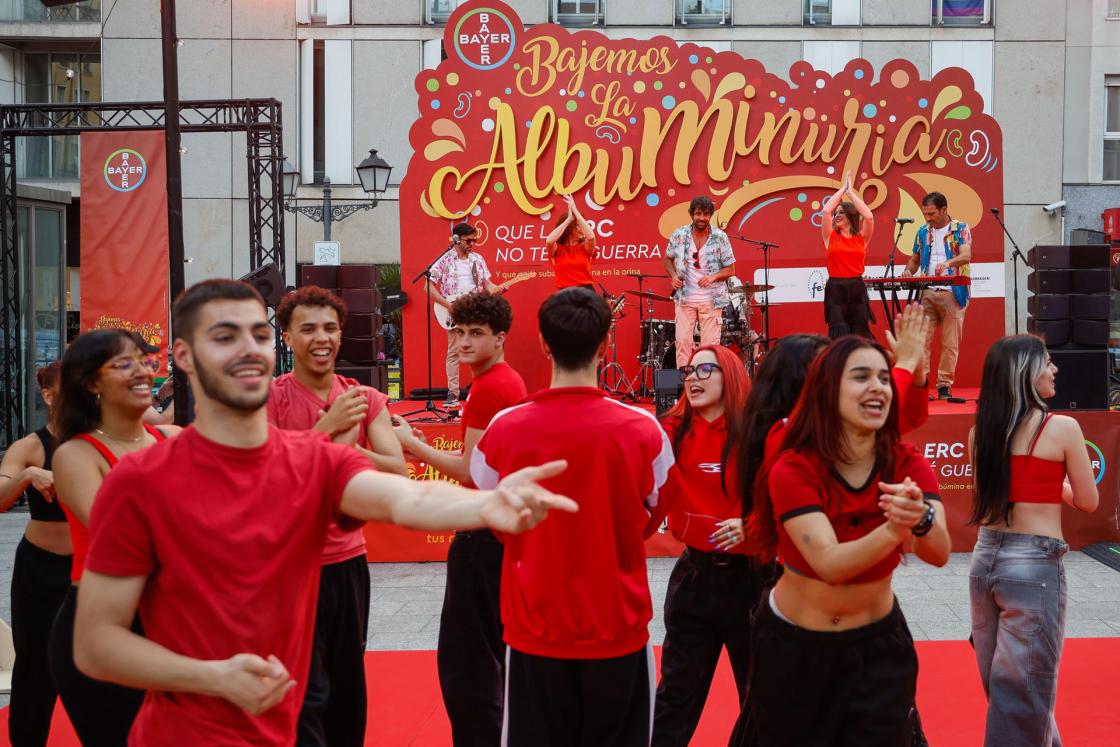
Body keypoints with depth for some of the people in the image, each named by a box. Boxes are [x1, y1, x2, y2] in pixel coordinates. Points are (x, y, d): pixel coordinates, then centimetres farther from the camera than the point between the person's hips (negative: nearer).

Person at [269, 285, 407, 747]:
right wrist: (329, 426, -21)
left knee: (348, 686, 17)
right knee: (306, 694, 0)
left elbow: (398, 474, -7)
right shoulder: (269, 398, -9)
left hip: (349, 561, 4)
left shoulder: (367, 401, 2)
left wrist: (346, 445, -22)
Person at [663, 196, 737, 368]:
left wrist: (713, 277, -17)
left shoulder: (720, 238, -4)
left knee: (710, 344, 0)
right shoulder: (678, 235, -1)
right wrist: (673, 275, -6)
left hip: (711, 300, -1)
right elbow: (668, 259, 14)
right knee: (683, 341, -3)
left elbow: (730, 269, 1)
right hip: (685, 298, 1)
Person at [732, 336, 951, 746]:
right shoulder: (792, 469, -21)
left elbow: (939, 553, -25)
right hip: (792, 645, -2)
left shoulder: (907, 463, -11)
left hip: (878, 643, 2)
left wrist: (920, 518, -48)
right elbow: (831, 563, -32)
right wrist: (895, 528, -49)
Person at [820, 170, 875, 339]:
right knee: (838, 336, -6)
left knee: (859, 334, 6)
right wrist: (843, 188, 1)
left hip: (857, 289, 1)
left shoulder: (862, 238, 6)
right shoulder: (831, 237, 6)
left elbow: (869, 217, -11)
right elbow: (826, 211, -6)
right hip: (835, 289, -1)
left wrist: (851, 192, -3)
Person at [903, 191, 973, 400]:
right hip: (927, 294, 3)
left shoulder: (961, 229, 1)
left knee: (950, 343, 0)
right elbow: (915, 259, 22)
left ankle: (945, 385, 7)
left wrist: (948, 263, -35)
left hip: (953, 294, -3)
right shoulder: (923, 232, 13)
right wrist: (908, 270, -1)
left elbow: (966, 256, -15)